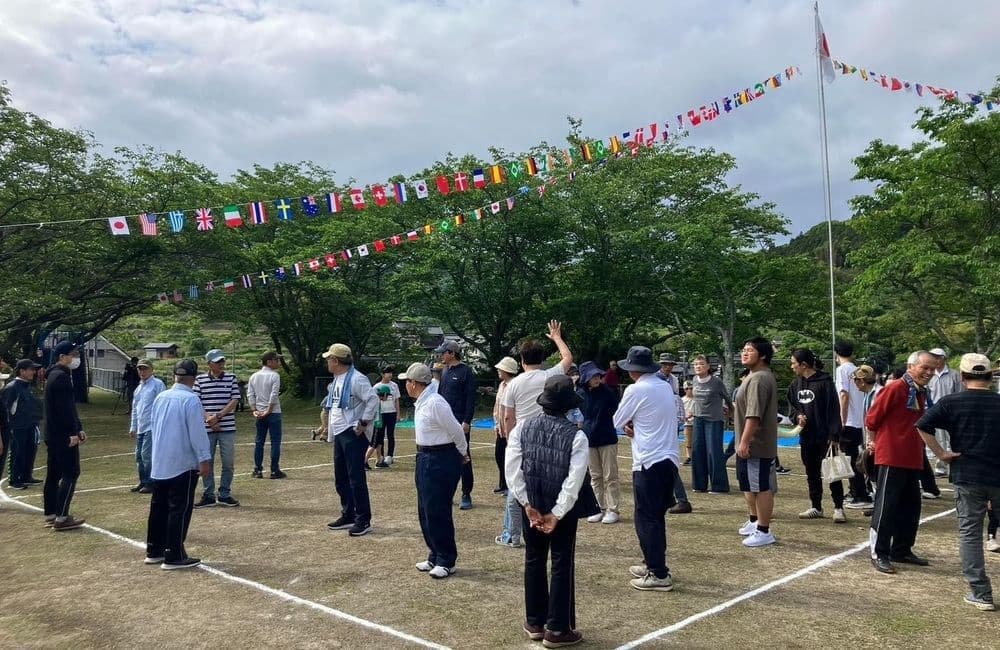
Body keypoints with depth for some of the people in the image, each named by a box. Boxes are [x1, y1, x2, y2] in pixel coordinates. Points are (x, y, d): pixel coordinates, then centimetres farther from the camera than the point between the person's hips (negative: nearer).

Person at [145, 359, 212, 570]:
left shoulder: (160, 398, 7)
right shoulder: (191, 400, -16)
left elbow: (153, 428, 17)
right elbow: (197, 433, -17)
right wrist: (205, 459, -12)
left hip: (159, 463, 8)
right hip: (183, 464, -7)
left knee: (158, 507, 15)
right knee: (180, 510, -2)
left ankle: (154, 551, 24)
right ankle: (174, 556, 0)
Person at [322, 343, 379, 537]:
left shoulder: (356, 379, -16)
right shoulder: (336, 380, 16)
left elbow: (373, 400, -24)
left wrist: (364, 423, -20)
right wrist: (330, 431, 18)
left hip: (353, 435, -10)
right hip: (339, 435, 10)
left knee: (356, 479, -7)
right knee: (341, 479, 15)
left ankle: (363, 521, -1)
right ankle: (348, 516, 26)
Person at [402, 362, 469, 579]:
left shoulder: (435, 403, -21)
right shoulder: (420, 403, 8)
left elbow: (456, 431, -15)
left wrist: (463, 454, -2)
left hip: (441, 460, -10)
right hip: (425, 459, 10)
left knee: (438, 512, -4)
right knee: (425, 511, 15)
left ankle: (446, 562, 9)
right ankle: (435, 557, 27)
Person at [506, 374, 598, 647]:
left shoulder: (522, 427, -7)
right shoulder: (576, 436, -15)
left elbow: (512, 470, -10)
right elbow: (574, 481, -19)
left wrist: (528, 505, -5)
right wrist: (556, 514, -12)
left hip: (532, 506, 3)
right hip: (562, 508, -3)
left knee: (534, 560, 17)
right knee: (562, 565, 9)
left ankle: (534, 623, 27)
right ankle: (557, 630, 16)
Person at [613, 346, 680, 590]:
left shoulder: (636, 390, -12)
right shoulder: (666, 387, 10)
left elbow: (617, 422, -1)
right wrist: (635, 426, 6)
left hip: (649, 463, -8)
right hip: (669, 460, 8)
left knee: (646, 519, -1)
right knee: (657, 517, 18)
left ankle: (659, 575, 1)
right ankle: (654, 565, 27)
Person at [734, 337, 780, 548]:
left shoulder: (759, 379, -20)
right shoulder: (754, 377, 15)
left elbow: (754, 415, -26)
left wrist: (744, 442, -26)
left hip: (755, 446, -11)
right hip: (750, 444, 11)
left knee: (762, 488, -2)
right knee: (750, 486, 22)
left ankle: (764, 531, 6)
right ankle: (754, 521, 37)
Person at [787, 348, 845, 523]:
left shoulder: (824, 382, -12)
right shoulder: (796, 384, 9)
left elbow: (834, 409, -14)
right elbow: (791, 406, 17)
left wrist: (834, 435, -17)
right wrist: (797, 416, -5)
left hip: (824, 436, -7)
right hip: (806, 436, 7)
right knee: (812, 473, 14)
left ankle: (838, 508, 7)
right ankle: (816, 507, 23)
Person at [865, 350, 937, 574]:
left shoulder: (924, 393, 12)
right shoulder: (895, 389, -14)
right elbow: (872, 420, -11)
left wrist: (918, 448, 16)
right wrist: (881, 442, 3)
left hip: (913, 460, 8)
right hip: (892, 459, -8)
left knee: (911, 507, 14)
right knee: (886, 506, -4)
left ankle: (902, 550, 26)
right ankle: (879, 554, 3)